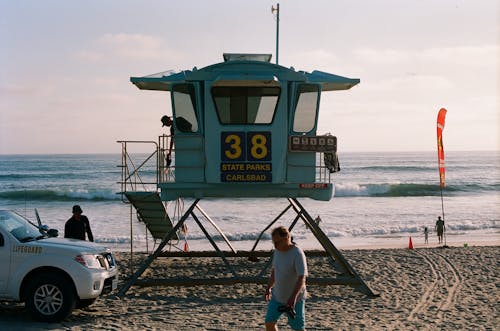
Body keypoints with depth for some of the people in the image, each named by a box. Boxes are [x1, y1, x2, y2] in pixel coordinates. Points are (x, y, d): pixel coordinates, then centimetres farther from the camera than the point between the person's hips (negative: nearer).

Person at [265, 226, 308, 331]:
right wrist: (269, 287, 20)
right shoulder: (277, 251, 1)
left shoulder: (297, 254, -23)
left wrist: (293, 297, -39)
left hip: (295, 299, -7)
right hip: (277, 296, 7)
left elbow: (302, 278, -29)